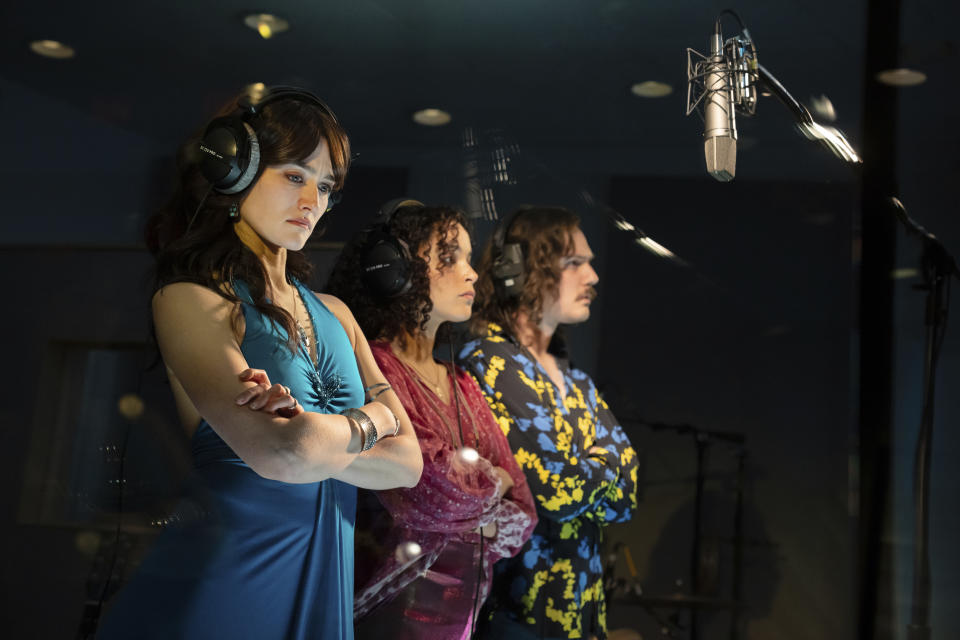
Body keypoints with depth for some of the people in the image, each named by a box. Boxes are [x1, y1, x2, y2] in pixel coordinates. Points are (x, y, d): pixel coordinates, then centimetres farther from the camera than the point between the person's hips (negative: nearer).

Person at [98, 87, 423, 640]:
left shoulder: (334, 314, 9)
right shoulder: (190, 300, -10)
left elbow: (408, 464, 0)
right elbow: (280, 455, -24)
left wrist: (315, 437, -17)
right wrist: (372, 419, -7)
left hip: (326, 589, 6)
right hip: (222, 591, -6)